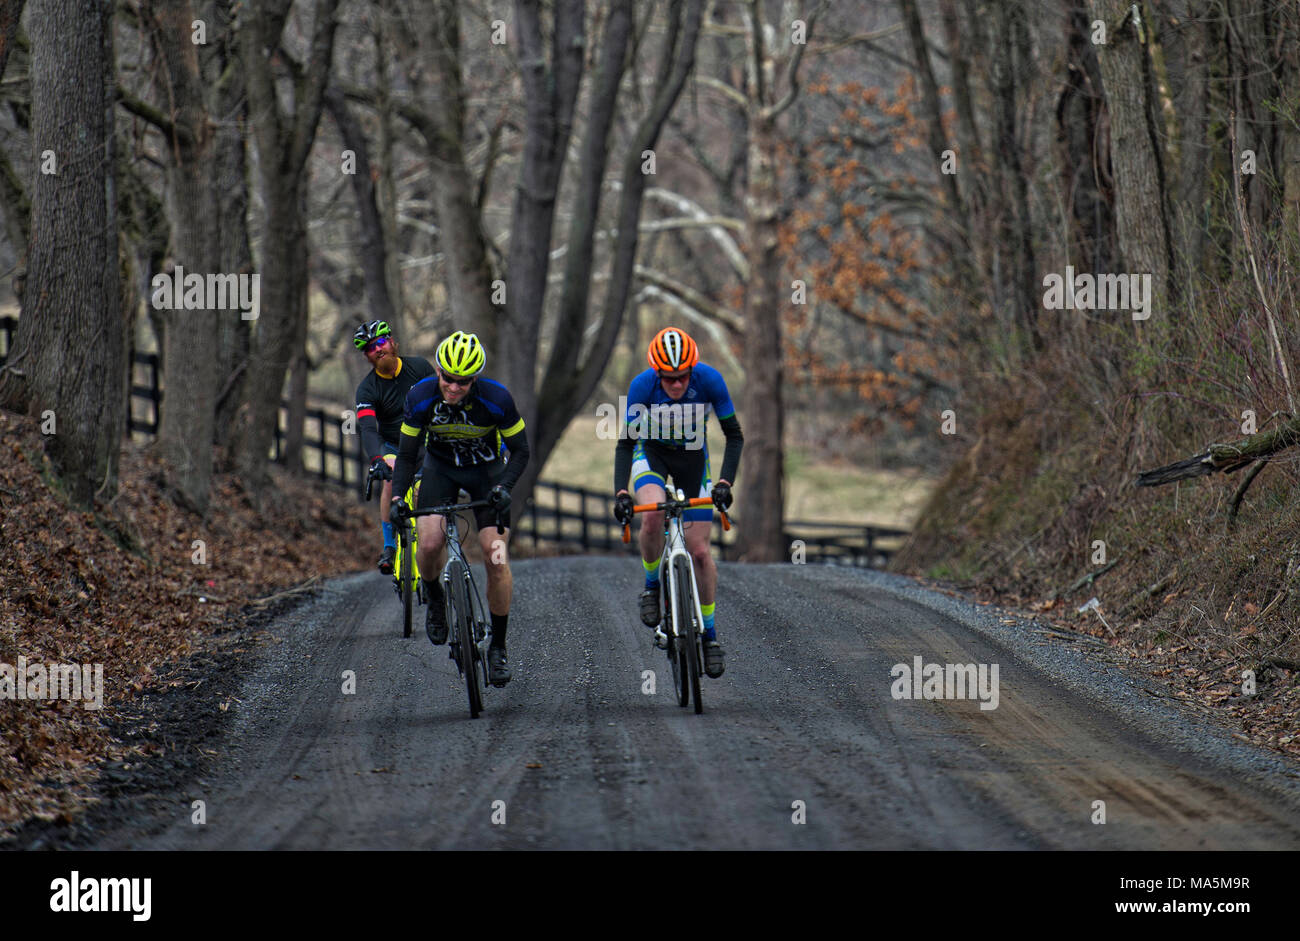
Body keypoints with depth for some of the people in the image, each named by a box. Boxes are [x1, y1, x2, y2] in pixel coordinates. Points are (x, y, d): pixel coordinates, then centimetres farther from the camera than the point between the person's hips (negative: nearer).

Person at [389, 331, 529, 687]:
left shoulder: (496, 399, -28)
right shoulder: (420, 397, -24)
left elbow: (520, 451, -15)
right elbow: (407, 455, -13)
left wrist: (503, 486, -30)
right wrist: (397, 497, -26)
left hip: (486, 469, -1)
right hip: (441, 467, 1)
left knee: (496, 558, -14)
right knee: (429, 543, -23)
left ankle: (498, 647, 1)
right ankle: (434, 599, 11)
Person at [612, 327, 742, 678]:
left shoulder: (709, 380, -27)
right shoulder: (642, 385, -28)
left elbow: (734, 435, -18)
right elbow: (625, 442, -22)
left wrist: (725, 482, -30)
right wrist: (621, 492, -35)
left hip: (692, 458, 1)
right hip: (651, 453, -1)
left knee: (699, 551, -4)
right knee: (652, 515, -33)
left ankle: (709, 633, 10)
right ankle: (652, 586, -7)